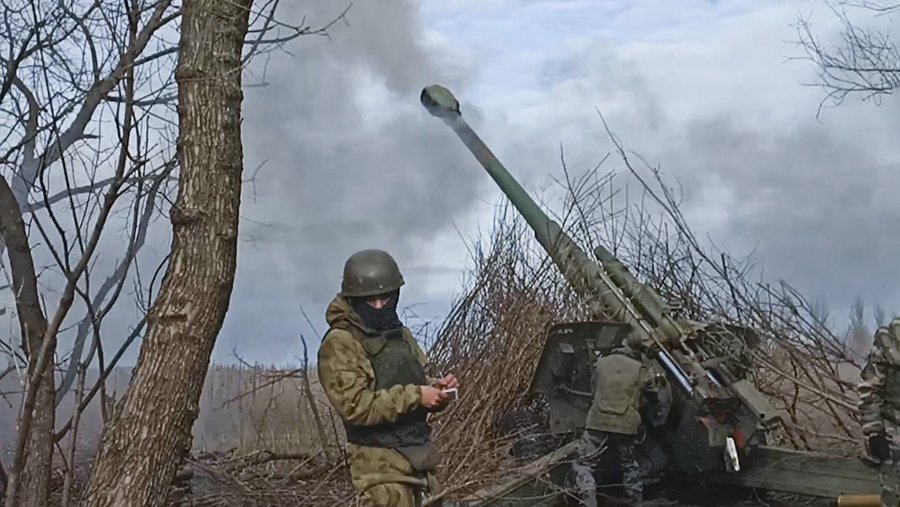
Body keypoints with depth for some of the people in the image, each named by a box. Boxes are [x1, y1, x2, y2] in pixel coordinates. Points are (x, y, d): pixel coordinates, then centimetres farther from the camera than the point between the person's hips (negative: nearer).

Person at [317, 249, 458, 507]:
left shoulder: (401, 334, 14)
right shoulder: (339, 344, -11)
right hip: (381, 463, -8)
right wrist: (415, 396, -22)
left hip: (418, 456, 8)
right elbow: (356, 406, -19)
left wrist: (436, 388, -5)